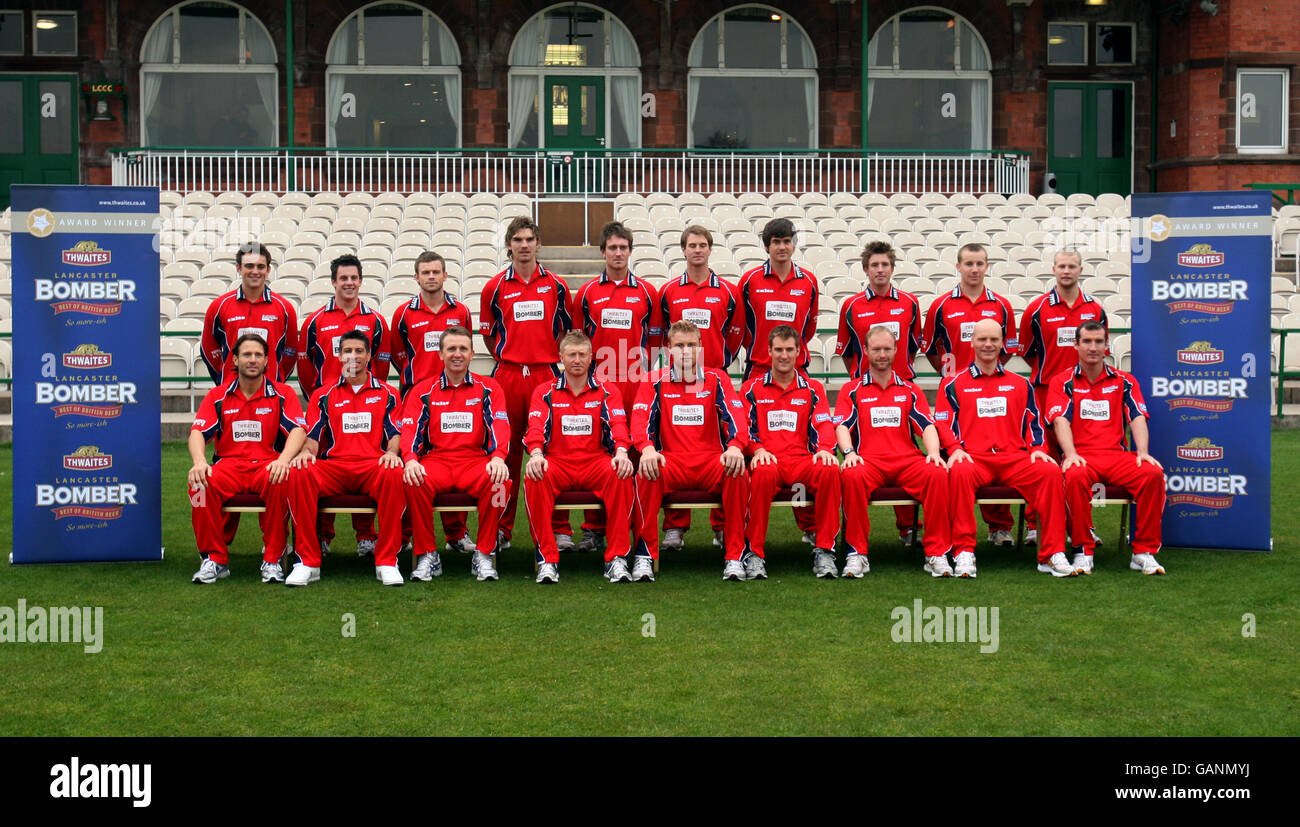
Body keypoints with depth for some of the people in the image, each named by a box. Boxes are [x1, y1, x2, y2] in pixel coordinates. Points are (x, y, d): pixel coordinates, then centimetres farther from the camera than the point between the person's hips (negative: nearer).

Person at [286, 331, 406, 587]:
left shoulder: (386, 393, 19)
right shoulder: (323, 395, 20)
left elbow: (394, 432, 9)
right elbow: (313, 435, 12)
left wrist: (391, 451, -14)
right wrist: (306, 451, -12)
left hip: (373, 465, -1)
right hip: (332, 465, 1)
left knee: (394, 475, -38)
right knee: (300, 474, -33)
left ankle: (387, 561, -30)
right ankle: (308, 561, -27)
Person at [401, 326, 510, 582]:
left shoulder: (488, 388, 12)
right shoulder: (423, 391, 13)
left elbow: (500, 426, -1)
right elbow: (410, 428, 1)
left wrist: (498, 457, -22)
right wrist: (410, 460, -21)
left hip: (476, 460, 0)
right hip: (435, 459, 0)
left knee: (500, 482, -33)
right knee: (413, 482, -33)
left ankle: (483, 554, -17)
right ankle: (427, 554, -16)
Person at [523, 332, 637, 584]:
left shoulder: (607, 390, 12)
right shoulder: (545, 392, 12)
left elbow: (618, 423, -3)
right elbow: (536, 426, -2)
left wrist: (621, 452, -25)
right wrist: (536, 454, -25)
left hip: (596, 462, 0)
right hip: (557, 463, 0)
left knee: (621, 476, -33)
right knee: (535, 479, -34)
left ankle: (617, 558, -27)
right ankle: (547, 560, -27)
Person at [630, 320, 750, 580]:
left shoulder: (716, 379, 11)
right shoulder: (656, 381, 10)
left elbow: (735, 415, -3)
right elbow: (641, 418, -4)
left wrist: (735, 446, -25)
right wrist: (647, 448, -27)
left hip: (711, 461, 1)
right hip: (671, 461, 0)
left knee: (738, 474, -32)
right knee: (646, 473, -33)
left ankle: (735, 556, -24)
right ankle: (645, 555, -26)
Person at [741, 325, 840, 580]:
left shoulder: (812, 389, 18)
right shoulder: (753, 388, 16)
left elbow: (823, 425, 7)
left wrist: (824, 449, -15)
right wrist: (758, 449, -12)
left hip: (802, 460, 1)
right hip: (767, 460, -1)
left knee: (829, 470, -33)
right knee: (763, 473, -39)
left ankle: (824, 550, -24)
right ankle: (754, 553, -30)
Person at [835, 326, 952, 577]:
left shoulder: (909, 390, 21)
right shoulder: (852, 391, 16)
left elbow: (927, 425, 10)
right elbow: (842, 425, 3)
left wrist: (933, 453, -10)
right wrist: (849, 452, -17)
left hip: (908, 459, 2)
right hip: (869, 460, -1)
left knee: (937, 474, -30)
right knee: (853, 476, -37)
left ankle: (937, 553, -26)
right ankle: (857, 553, -29)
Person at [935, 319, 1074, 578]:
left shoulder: (1020, 384, 21)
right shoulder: (954, 384, 14)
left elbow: (1033, 421, 20)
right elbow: (944, 422, 6)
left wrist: (1037, 448, 2)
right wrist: (955, 449, -11)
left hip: (1015, 458, 2)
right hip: (973, 458, -2)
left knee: (1050, 472, -28)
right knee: (959, 473, -38)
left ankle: (1052, 553, -23)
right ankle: (964, 552, -31)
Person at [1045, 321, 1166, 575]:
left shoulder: (1123, 381, 17)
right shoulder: (1062, 381, 10)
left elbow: (1137, 418, 6)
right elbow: (1061, 420, -4)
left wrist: (1143, 452, -13)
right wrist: (1071, 454, -21)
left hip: (1116, 454, 2)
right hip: (1082, 456, -2)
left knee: (1152, 474, -28)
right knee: (1075, 476, -38)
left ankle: (1144, 551, -19)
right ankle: (1083, 552, -25)